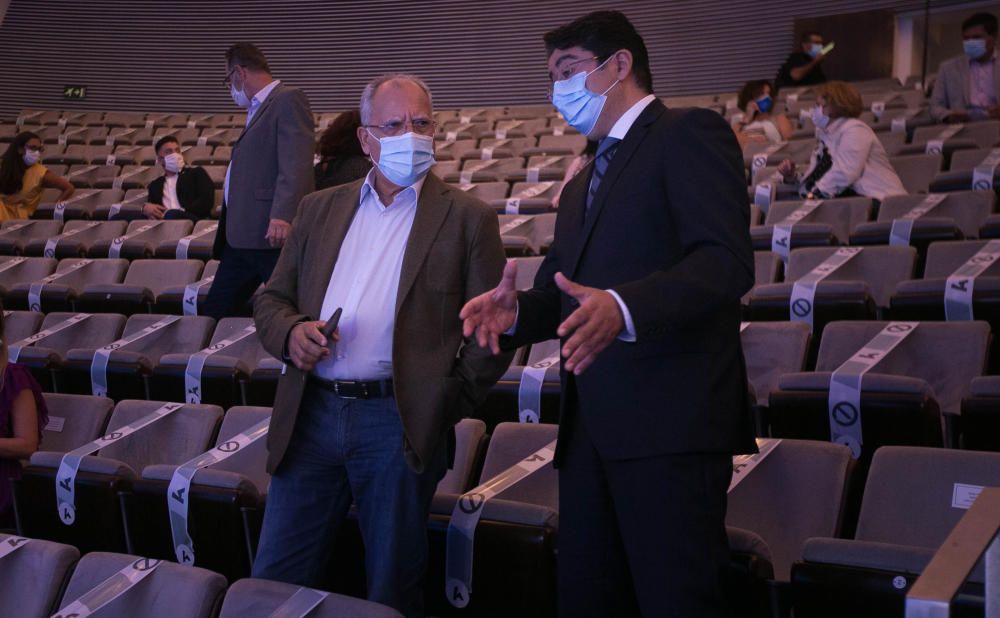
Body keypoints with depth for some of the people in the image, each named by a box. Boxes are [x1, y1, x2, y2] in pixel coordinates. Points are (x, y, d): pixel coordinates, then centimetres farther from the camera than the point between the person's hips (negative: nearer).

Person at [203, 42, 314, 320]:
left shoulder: (289, 100, -6)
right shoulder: (257, 109, 23)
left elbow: (296, 163, -19)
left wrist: (282, 215, -29)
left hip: (272, 234, -10)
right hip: (241, 237, 10)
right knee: (215, 311, 10)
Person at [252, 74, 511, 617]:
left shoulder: (467, 218, 3)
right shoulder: (319, 209, 15)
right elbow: (271, 300, 18)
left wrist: (449, 402, -8)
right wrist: (291, 332, -4)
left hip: (399, 422, -3)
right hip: (311, 414, 4)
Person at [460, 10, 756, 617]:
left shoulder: (690, 134, -2)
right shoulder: (582, 186, 26)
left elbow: (727, 261, -15)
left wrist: (623, 308, -30)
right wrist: (515, 311, -1)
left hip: (670, 423, -8)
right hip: (591, 427, 9)